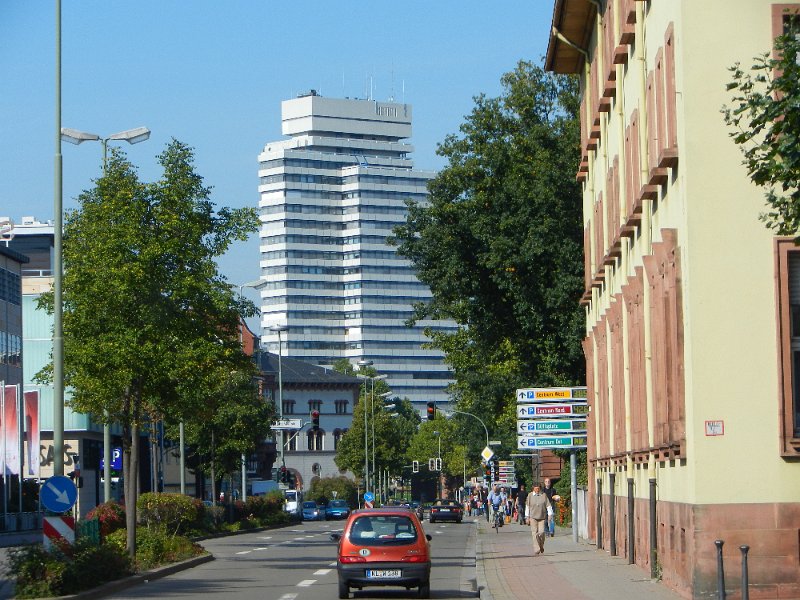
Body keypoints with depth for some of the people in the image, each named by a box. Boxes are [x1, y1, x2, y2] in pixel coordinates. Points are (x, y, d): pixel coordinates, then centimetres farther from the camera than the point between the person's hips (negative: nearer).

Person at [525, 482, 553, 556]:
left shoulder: (543, 495, 2)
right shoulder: (530, 495, 4)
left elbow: (548, 505, 3)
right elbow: (527, 506, 10)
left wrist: (550, 514, -4)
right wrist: (528, 517, 10)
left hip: (542, 517, 0)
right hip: (533, 517, 0)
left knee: (541, 532, -4)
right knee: (534, 533, -7)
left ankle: (541, 547, 23)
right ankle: (536, 551, -8)